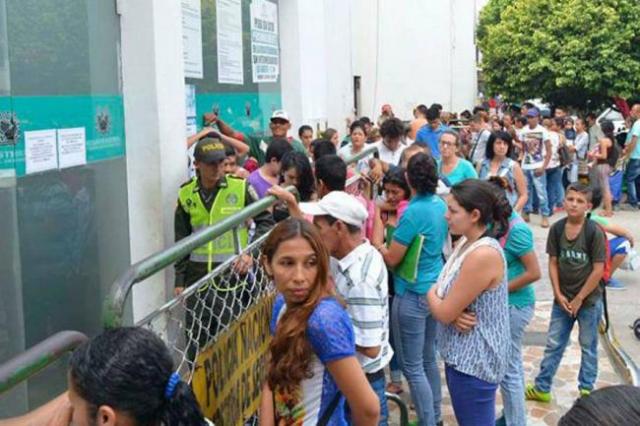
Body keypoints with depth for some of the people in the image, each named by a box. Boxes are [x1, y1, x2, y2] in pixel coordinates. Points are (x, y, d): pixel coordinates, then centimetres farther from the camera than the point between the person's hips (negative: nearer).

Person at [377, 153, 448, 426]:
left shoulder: (414, 212, -23)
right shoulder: (440, 205, 2)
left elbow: (392, 259, -17)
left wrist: (378, 247, 2)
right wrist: (390, 245, 13)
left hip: (412, 296, -9)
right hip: (434, 289, 9)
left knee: (412, 367, 2)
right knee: (428, 357, 21)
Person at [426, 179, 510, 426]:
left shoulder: (483, 255, -27)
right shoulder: (466, 242, 5)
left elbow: (443, 313, -23)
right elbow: (442, 292, 9)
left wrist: (431, 295, -1)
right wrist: (454, 312, -14)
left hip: (474, 361, -9)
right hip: (463, 356, 9)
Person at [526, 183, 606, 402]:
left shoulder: (594, 232, -15)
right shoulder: (557, 229, -4)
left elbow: (598, 270, -13)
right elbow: (553, 263, 1)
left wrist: (579, 299, -11)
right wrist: (559, 295, -5)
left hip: (589, 300, -3)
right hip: (562, 298, 3)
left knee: (588, 346, 12)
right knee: (553, 345, 11)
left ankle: (586, 389, 28)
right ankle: (542, 388, 23)